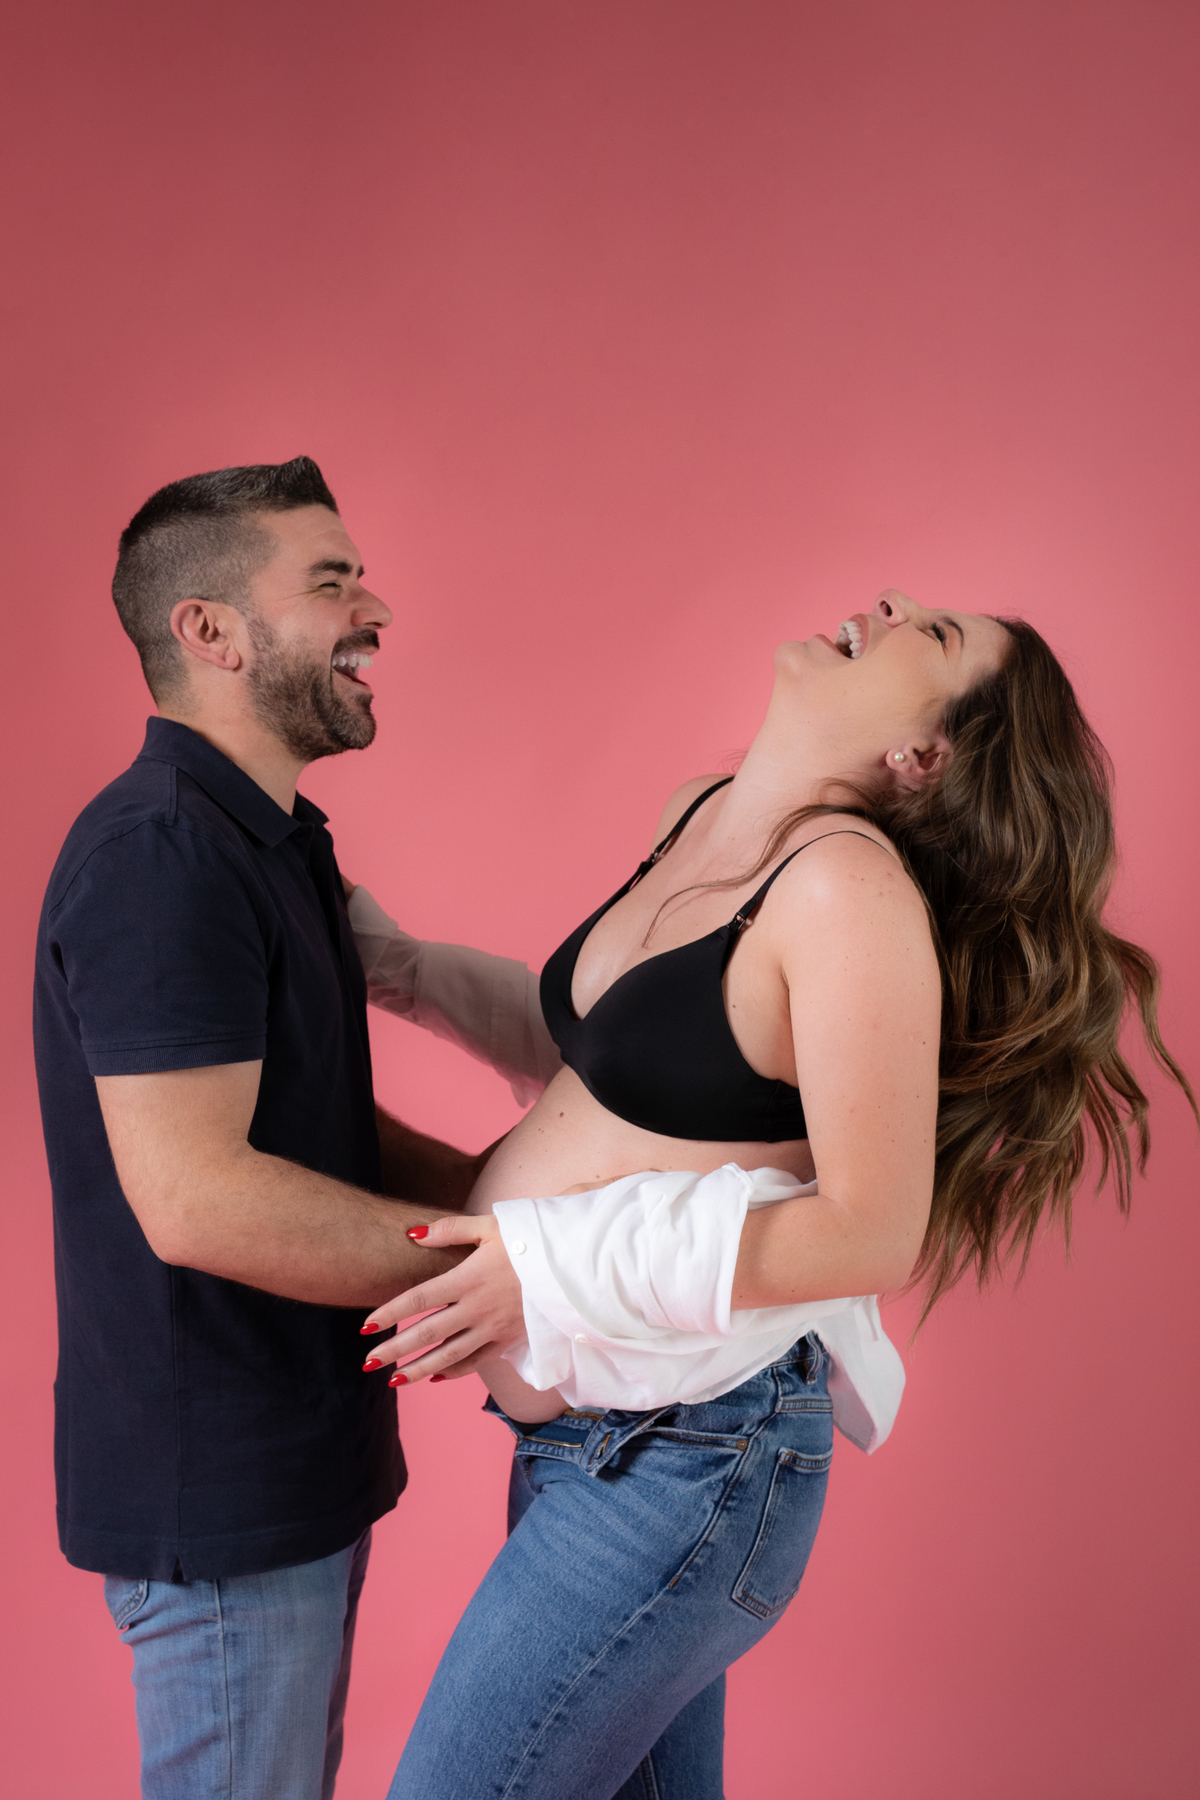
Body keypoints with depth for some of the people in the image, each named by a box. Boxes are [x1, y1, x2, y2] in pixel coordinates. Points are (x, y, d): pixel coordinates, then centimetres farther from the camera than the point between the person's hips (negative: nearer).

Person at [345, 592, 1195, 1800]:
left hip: (683, 1464, -8)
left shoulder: (853, 886, -22)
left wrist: (554, 1266, -21)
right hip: (584, 1432, 8)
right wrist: (387, 959, 15)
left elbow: (872, 1230, -22)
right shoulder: (699, 818, 5)